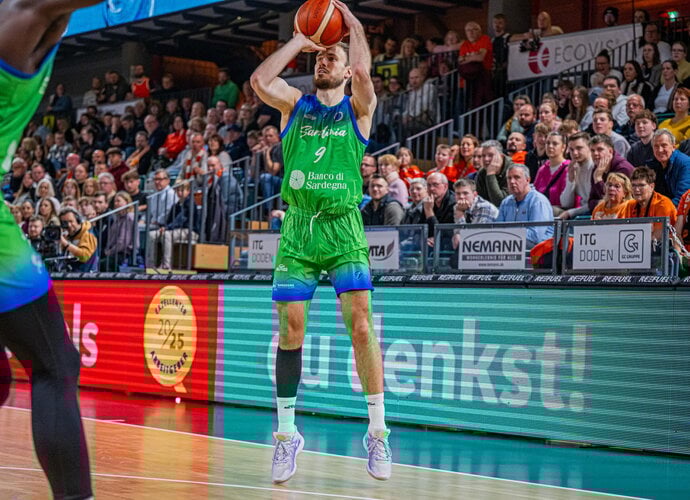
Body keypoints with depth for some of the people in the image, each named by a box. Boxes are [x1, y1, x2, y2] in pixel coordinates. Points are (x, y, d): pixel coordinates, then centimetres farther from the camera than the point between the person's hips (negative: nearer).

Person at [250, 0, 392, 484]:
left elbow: (363, 72, -16)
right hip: (298, 229, 2)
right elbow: (259, 80, -8)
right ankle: (287, 435, 11)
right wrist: (300, 40, 0)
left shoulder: (358, 109, 6)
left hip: (343, 230, -2)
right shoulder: (296, 105, 12)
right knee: (290, 331, 0)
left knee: (361, 325, -12)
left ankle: (378, 433, -2)